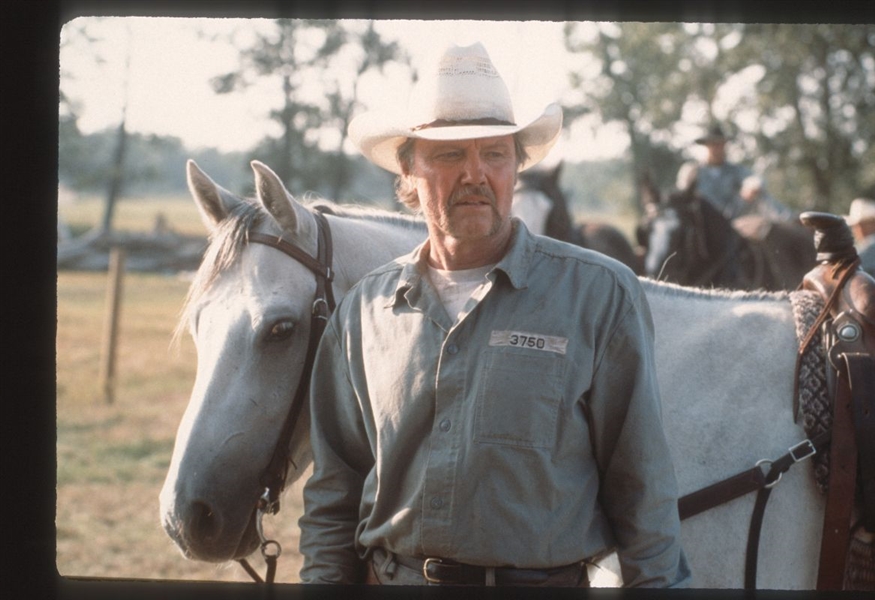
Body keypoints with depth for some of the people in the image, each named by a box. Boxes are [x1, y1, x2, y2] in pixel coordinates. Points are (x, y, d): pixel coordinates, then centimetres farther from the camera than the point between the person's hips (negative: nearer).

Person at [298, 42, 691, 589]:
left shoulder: (599, 295, -7)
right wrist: (323, 580, 3)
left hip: (544, 579, -2)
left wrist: (657, 581, -8)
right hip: (390, 577, 3)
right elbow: (333, 492, 9)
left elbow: (642, 491, -5)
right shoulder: (364, 310, 3)